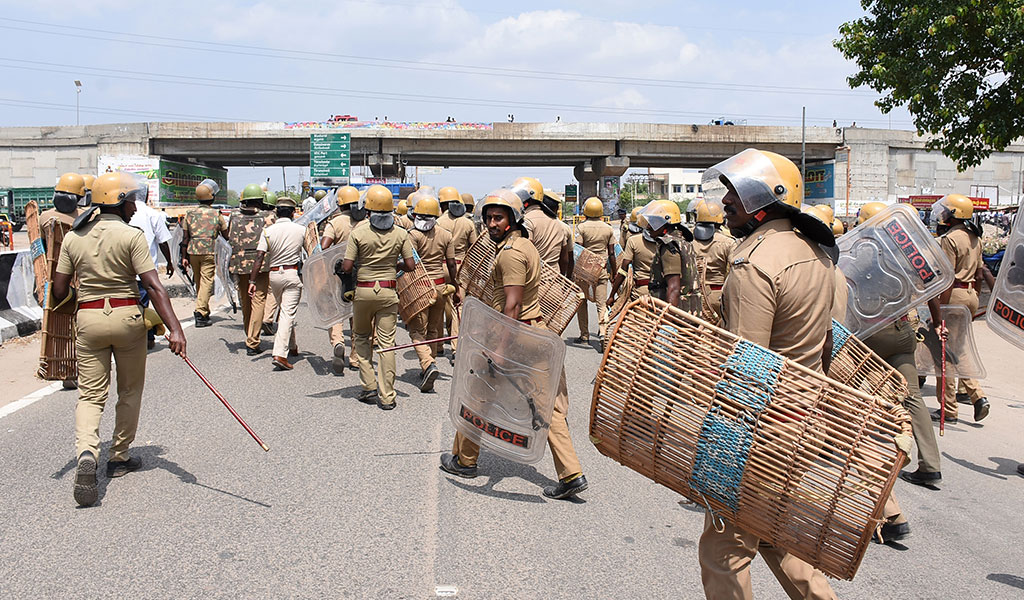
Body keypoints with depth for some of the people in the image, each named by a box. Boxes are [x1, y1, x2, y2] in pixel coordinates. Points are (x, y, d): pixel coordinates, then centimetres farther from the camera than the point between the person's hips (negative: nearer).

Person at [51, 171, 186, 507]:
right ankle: (119, 457, 25)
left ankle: (86, 453, -20)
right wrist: (174, 328, -22)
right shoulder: (131, 236, -8)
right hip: (127, 316, -3)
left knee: (90, 394, 4)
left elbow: (59, 292, 5)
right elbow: (153, 286, -17)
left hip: (88, 319, 3)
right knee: (130, 391, 15)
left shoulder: (73, 237, 5)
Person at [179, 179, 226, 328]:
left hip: (193, 252, 4)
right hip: (209, 252, -3)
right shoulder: (216, 214, -1)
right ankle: (200, 313, -17)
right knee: (207, 282, -5)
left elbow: (185, 238, 5)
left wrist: (184, 257, 9)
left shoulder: (190, 214, 6)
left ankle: (204, 311, 27)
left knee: (199, 282, 16)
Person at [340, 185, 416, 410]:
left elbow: (347, 267, -11)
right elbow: (410, 266, -3)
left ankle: (369, 386, 14)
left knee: (361, 337, 20)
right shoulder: (400, 234, -2)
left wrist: (346, 275, 11)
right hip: (389, 292, 1)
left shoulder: (358, 233, -8)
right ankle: (387, 396, 5)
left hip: (363, 291, -1)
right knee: (387, 343, 4)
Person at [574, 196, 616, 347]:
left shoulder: (582, 227, -6)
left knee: (582, 301, 9)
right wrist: (613, 273, 18)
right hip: (602, 269, 2)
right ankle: (603, 331, -14)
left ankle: (584, 335, 11)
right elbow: (611, 254, 8)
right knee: (602, 303, 4)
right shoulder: (608, 229, 5)